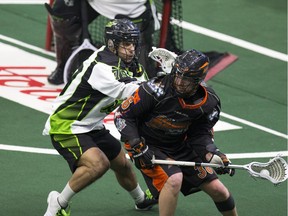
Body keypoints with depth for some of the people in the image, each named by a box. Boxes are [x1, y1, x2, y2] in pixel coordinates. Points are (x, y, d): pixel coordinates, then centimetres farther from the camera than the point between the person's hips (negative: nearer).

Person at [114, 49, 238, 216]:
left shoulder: (209, 102, -12)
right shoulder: (155, 90, -27)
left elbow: (201, 134, 1)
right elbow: (123, 115, -18)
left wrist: (214, 155, -17)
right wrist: (138, 148, -24)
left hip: (181, 147, 5)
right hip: (148, 146, -5)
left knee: (217, 190, 4)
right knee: (174, 180, -32)